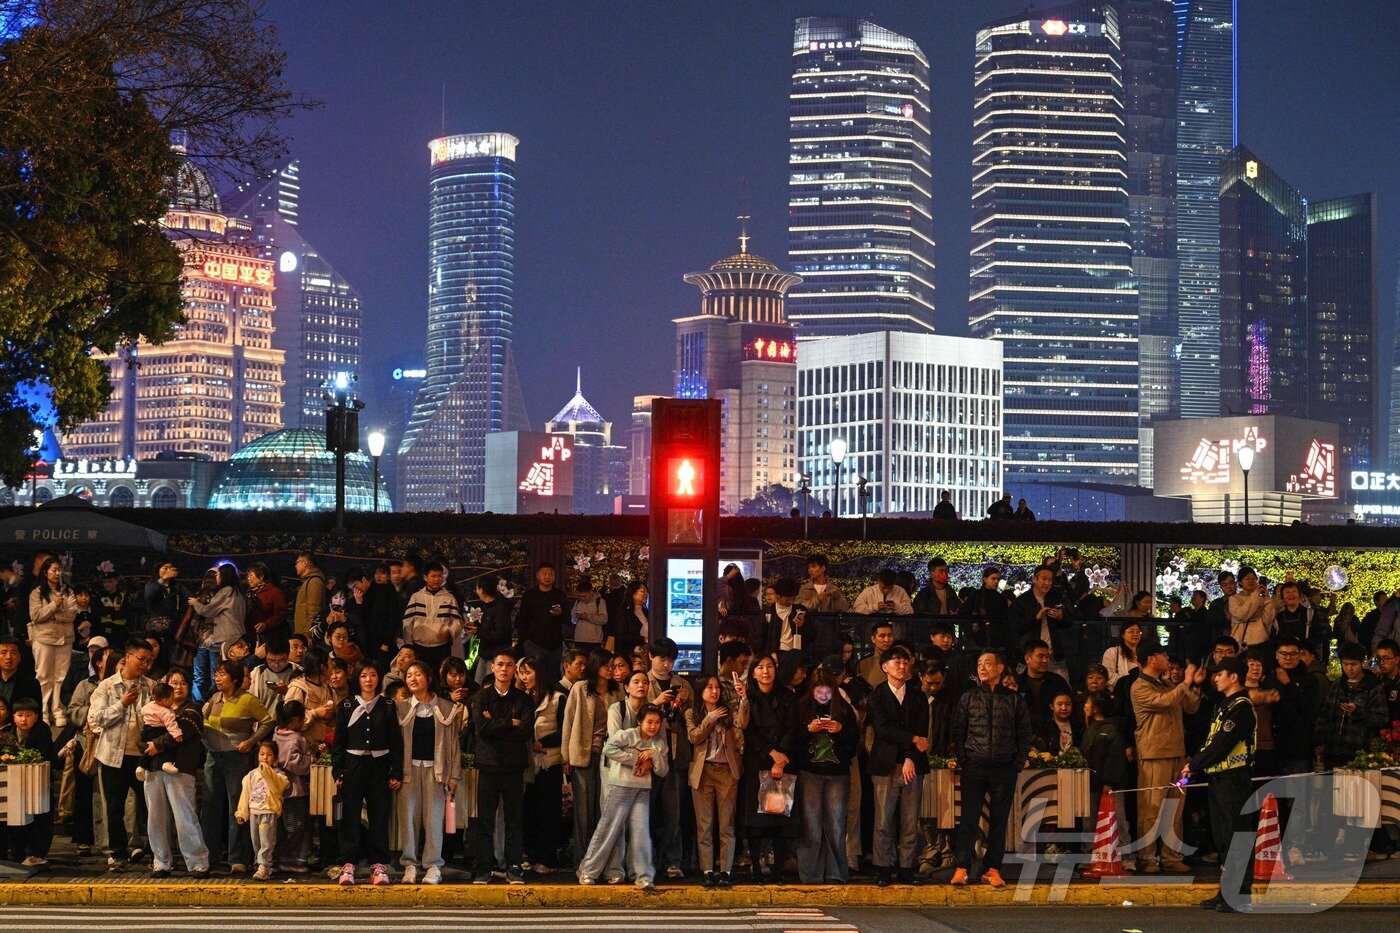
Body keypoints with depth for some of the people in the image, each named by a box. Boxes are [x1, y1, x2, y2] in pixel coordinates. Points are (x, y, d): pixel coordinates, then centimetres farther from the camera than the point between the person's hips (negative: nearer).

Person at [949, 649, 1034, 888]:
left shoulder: (1015, 699, 8)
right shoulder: (968, 698, 9)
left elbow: (1025, 734, 9)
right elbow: (957, 732, 9)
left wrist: (1017, 763, 1)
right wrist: (963, 761, 0)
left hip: (1004, 769, 0)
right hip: (974, 767, 0)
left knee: (999, 821, 2)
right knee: (968, 818, -6)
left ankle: (992, 869, 8)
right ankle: (961, 868, -7)